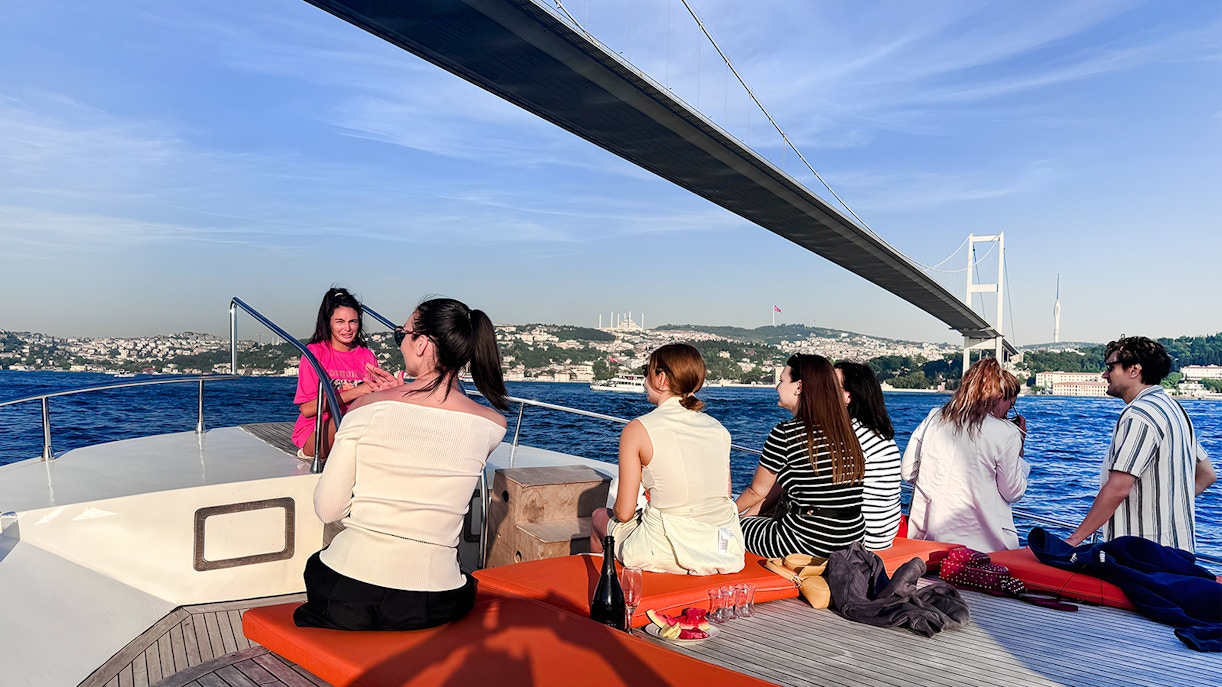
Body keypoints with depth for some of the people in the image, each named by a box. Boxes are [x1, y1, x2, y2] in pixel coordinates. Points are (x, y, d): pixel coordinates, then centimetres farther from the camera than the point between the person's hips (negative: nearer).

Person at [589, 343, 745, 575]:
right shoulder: (718, 428, 4)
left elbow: (624, 512, -7)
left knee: (599, 517, 27)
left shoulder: (638, 430, -10)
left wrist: (616, 511, 17)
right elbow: (725, 496, 10)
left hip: (668, 555, -5)